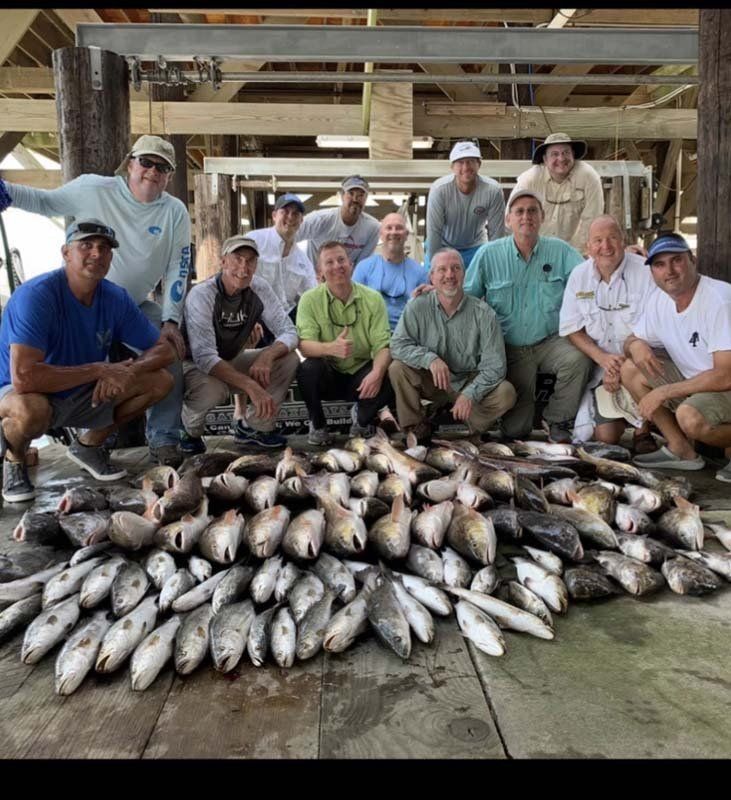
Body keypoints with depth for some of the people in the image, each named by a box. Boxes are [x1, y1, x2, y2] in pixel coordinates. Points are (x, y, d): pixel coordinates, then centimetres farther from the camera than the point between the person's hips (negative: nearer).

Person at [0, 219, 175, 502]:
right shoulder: (35, 295, -27)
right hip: (28, 394, -6)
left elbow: (164, 349, -3)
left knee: (161, 380, -7)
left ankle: (89, 445, 13)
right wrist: (99, 369, -31)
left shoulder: (116, 298, -9)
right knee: (30, 408, -41)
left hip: (84, 397, 6)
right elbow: (23, 377, -38)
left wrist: (127, 372, -25)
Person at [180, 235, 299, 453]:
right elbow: (204, 357, -34)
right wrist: (250, 386, -45)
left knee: (289, 359, -14)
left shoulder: (259, 288, -10)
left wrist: (266, 356, -35)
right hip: (193, 365, -5)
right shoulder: (201, 294, -25)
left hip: (232, 362, 6)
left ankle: (253, 427, 0)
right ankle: (191, 433, -3)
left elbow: (289, 332, -12)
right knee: (212, 389, -39)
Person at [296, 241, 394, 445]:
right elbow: (304, 345, -19)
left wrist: (377, 372, -33)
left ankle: (363, 423, 6)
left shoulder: (373, 298, -5)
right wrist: (331, 348, -41)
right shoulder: (310, 299, -8)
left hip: (362, 372, 1)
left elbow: (382, 344, -10)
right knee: (307, 369, -32)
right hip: (328, 376, -1)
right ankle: (318, 426, -2)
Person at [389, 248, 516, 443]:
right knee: (397, 368, -24)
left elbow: (494, 366, -14)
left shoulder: (483, 313, -12)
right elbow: (398, 345, -14)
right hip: (430, 382, 1)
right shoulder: (418, 306, -9)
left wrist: (470, 394, -28)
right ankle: (417, 429, -7)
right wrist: (430, 359, -31)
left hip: (470, 382, 0)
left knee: (506, 394, -25)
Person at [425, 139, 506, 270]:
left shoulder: (493, 190, -22)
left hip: (476, 248, 1)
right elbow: (433, 231, -21)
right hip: (443, 246, 0)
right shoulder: (439, 189, -25)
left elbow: (497, 233, -15)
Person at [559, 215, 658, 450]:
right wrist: (603, 358, -15)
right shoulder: (579, 276, 0)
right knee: (607, 435, -8)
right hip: (600, 366, 2)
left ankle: (643, 431, -9)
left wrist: (622, 364, -21)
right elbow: (571, 329, 0)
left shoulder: (646, 272, -10)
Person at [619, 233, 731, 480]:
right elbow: (633, 339, 12)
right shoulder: (659, 300, 0)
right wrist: (635, 344, -15)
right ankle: (682, 450, 1)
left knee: (689, 415, -36)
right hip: (691, 382, 8)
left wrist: (663, 392, -23)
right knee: (630, 369, -5)